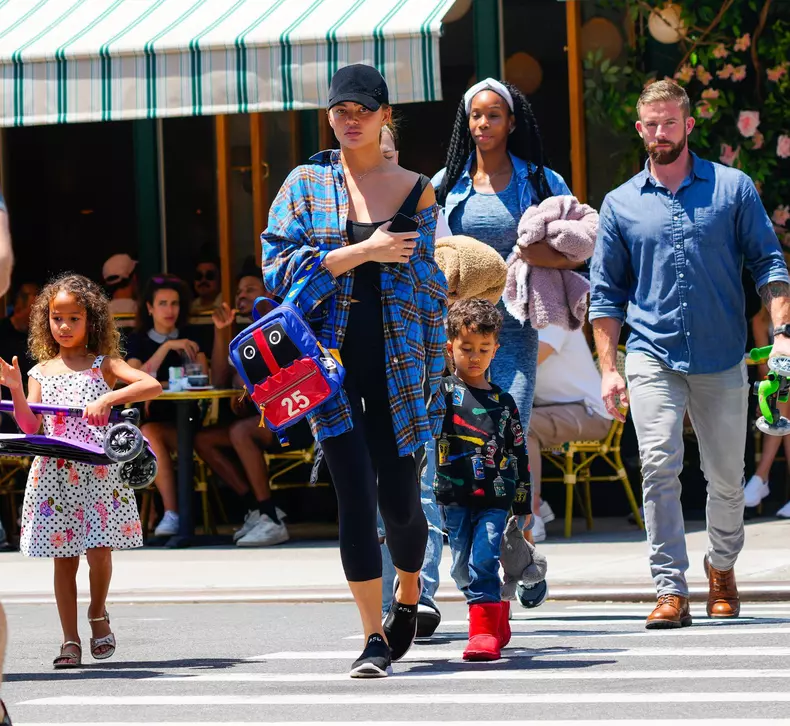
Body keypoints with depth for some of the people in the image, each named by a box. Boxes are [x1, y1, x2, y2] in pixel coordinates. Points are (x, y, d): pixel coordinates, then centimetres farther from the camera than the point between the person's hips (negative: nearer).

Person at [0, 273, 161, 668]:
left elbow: (153, 386, -10)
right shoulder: (41, 372, 9)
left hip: (98, 472, -2)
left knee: (99, 551, -9)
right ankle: (70, 640, 9)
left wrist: (108, 399, -21)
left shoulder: (104, 364, 3)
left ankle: (98, 614, 19)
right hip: (54, 475, 2)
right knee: (64, 559, 3)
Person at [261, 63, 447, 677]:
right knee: (356, 494, -7)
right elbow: (279, 267, -5)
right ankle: (375, 639, -1)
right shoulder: (305, 184, 6)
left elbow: (432, 286, 8)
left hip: (397, 359, 1)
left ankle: (409, 598, 33)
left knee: (400, 499, 2)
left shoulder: (416, 191, 7)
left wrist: (435, 371, 5)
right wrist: (363, 251, -12)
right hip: (330, 356, 0)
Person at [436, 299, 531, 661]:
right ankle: (497, 617, 26)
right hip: (455, 497, 0)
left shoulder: (503, 402, 10)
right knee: (462, 567, 6)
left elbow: (519, 455, 15)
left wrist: (523, 507, 14)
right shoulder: (443, 391, 4)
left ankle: (485, 630, -17)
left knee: (484, 560, -14)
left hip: (496, 499, 0)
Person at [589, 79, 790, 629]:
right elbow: (606, 292, 11)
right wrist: (608, 368, 4)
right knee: (659, 466, -16)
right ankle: (671, 590, -14)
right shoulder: (621, 205, 9)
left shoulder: (733, 188, 5)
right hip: (652, 356, 0)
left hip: (722, 358, 0)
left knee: (726, 478, 7)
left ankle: (722, 566, 33)